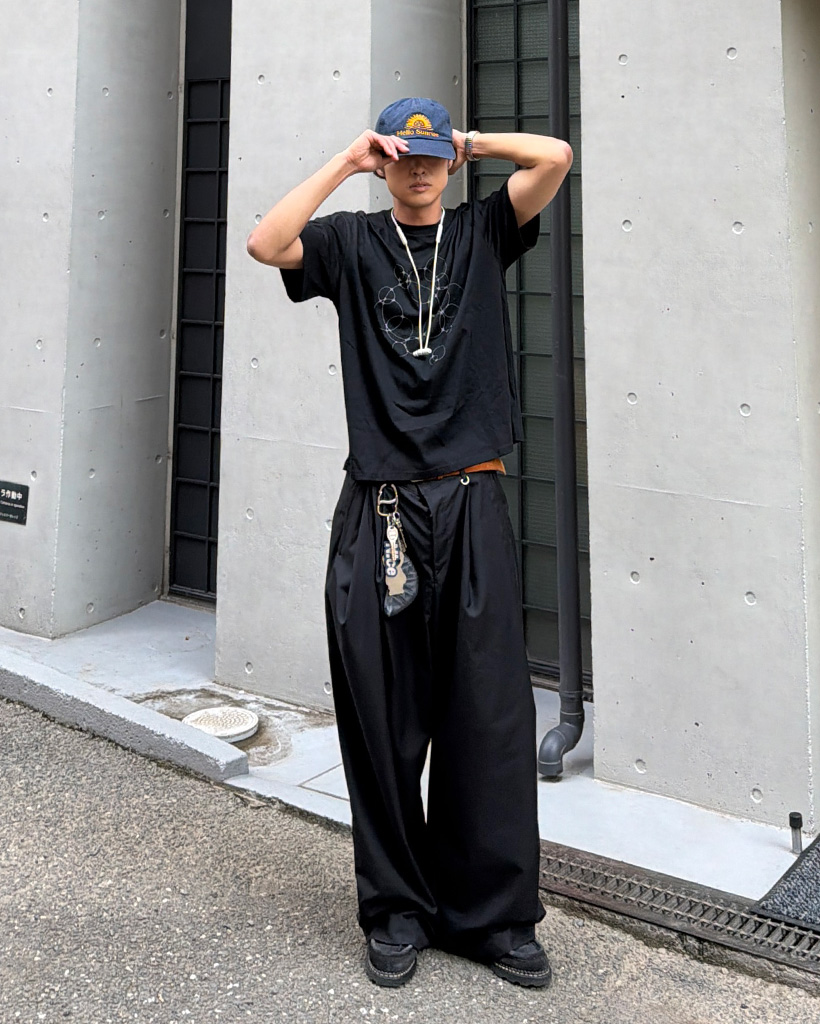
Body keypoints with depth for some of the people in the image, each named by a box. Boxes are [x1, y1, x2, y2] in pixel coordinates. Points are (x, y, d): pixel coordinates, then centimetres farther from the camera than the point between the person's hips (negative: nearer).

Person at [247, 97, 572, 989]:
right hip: (378, 512, 0)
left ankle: (493, 914, 17)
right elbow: (264, 243, -7)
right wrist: (344, 162, 0)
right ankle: (396, 911, 20)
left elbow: (556, 158, 1)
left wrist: (474, 142, 13)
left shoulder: (482, 233, 14)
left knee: (490, 721, 3)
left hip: (472, 510, 1)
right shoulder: (352, 243, 11)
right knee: (384, 726, 5)